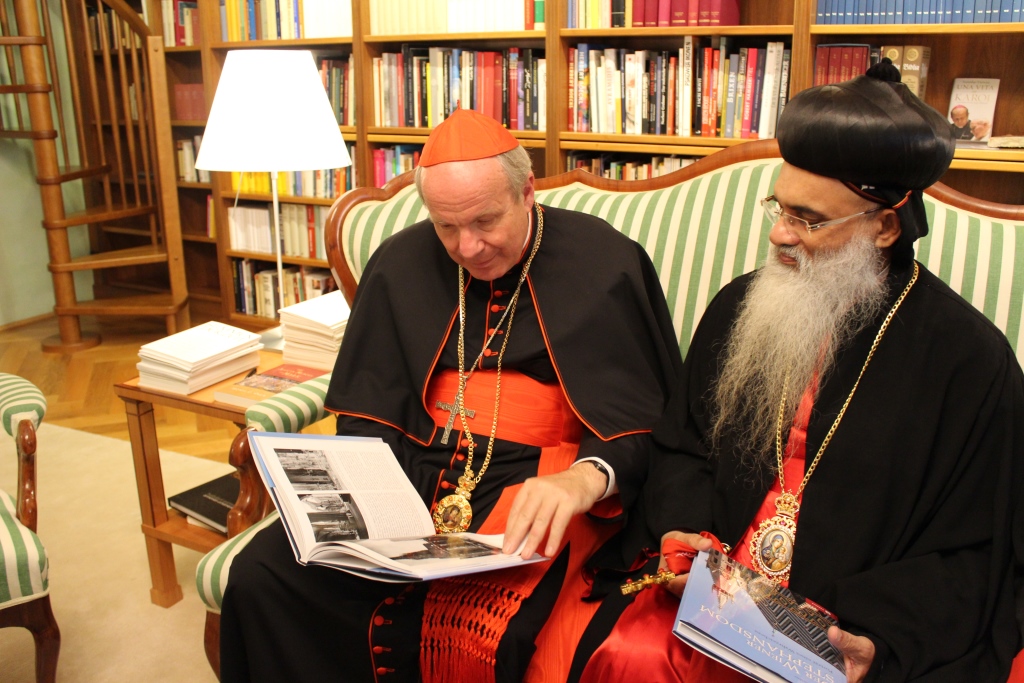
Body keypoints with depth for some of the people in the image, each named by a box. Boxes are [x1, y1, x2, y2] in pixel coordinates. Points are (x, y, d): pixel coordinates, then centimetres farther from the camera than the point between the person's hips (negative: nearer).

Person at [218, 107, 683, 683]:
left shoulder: (605, 264, -3)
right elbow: (367, 414, 10)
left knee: (485, 630, -32)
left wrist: (582, 480, -27)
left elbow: (642, 420, -6)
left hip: (536, 481, -3)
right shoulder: (401, 264, 9)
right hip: (415, 471, 4)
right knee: (260, 578, -15)